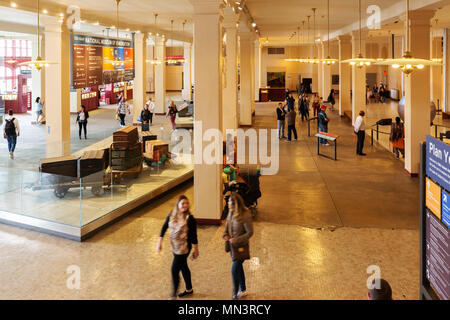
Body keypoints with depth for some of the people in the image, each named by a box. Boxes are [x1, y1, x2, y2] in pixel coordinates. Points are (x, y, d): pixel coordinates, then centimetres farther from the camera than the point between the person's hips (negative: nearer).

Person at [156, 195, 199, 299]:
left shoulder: (189, 218, -19)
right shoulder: (172, 214, -4)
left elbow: (194, 235, -12)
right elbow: (164, 227, 4)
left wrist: (196, 250, -6)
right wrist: (159, 242, 2)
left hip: (184, 248, -6)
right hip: (175, 247, 6)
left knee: (174, 270, -5)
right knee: (183, 267, 21)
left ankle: (173, 295, 10)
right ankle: (189, 289, 41)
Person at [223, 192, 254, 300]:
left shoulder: (245, 215, -23)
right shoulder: (231, 212, 0)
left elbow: (250, 233, -18)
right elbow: (227, 225, 16)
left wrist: (236, 240, -21)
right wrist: (225, 235, -3)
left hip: (240, 247, -8)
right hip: (232, 246, 8)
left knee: (234, 270, -7)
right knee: (238, 267, 20)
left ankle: (235, 295, 9)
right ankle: (243, 290, 38)